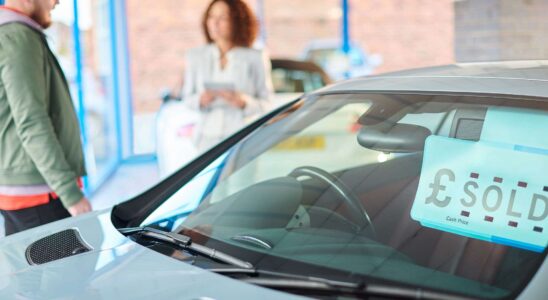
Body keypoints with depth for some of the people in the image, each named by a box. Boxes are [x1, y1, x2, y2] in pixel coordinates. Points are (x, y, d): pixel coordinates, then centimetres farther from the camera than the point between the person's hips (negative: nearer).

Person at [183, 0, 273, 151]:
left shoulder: (255, 58, 2)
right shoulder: (195, 56, 9)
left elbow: (266, 104, 4)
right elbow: (187, 98, 14)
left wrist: (244, 102, -16)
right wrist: (201, 99, -8)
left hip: (242, 137, -1)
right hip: (207, 137, 2)